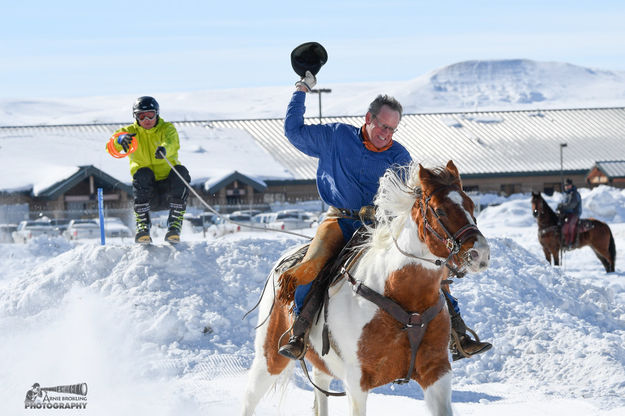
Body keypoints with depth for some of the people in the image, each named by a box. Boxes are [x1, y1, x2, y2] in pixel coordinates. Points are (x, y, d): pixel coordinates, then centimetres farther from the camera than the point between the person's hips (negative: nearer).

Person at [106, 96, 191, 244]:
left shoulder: (167, 128, 2)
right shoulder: (131, 132, 4)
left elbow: (172, 143, -23)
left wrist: (164, 149, -48)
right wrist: (120, 139, -41)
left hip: (167, 186, 0)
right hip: (146, 188, 0)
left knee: (180, 171, -29)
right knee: (142, 174, -31)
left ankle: (175, 223, -26)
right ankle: (142, 224, -30)